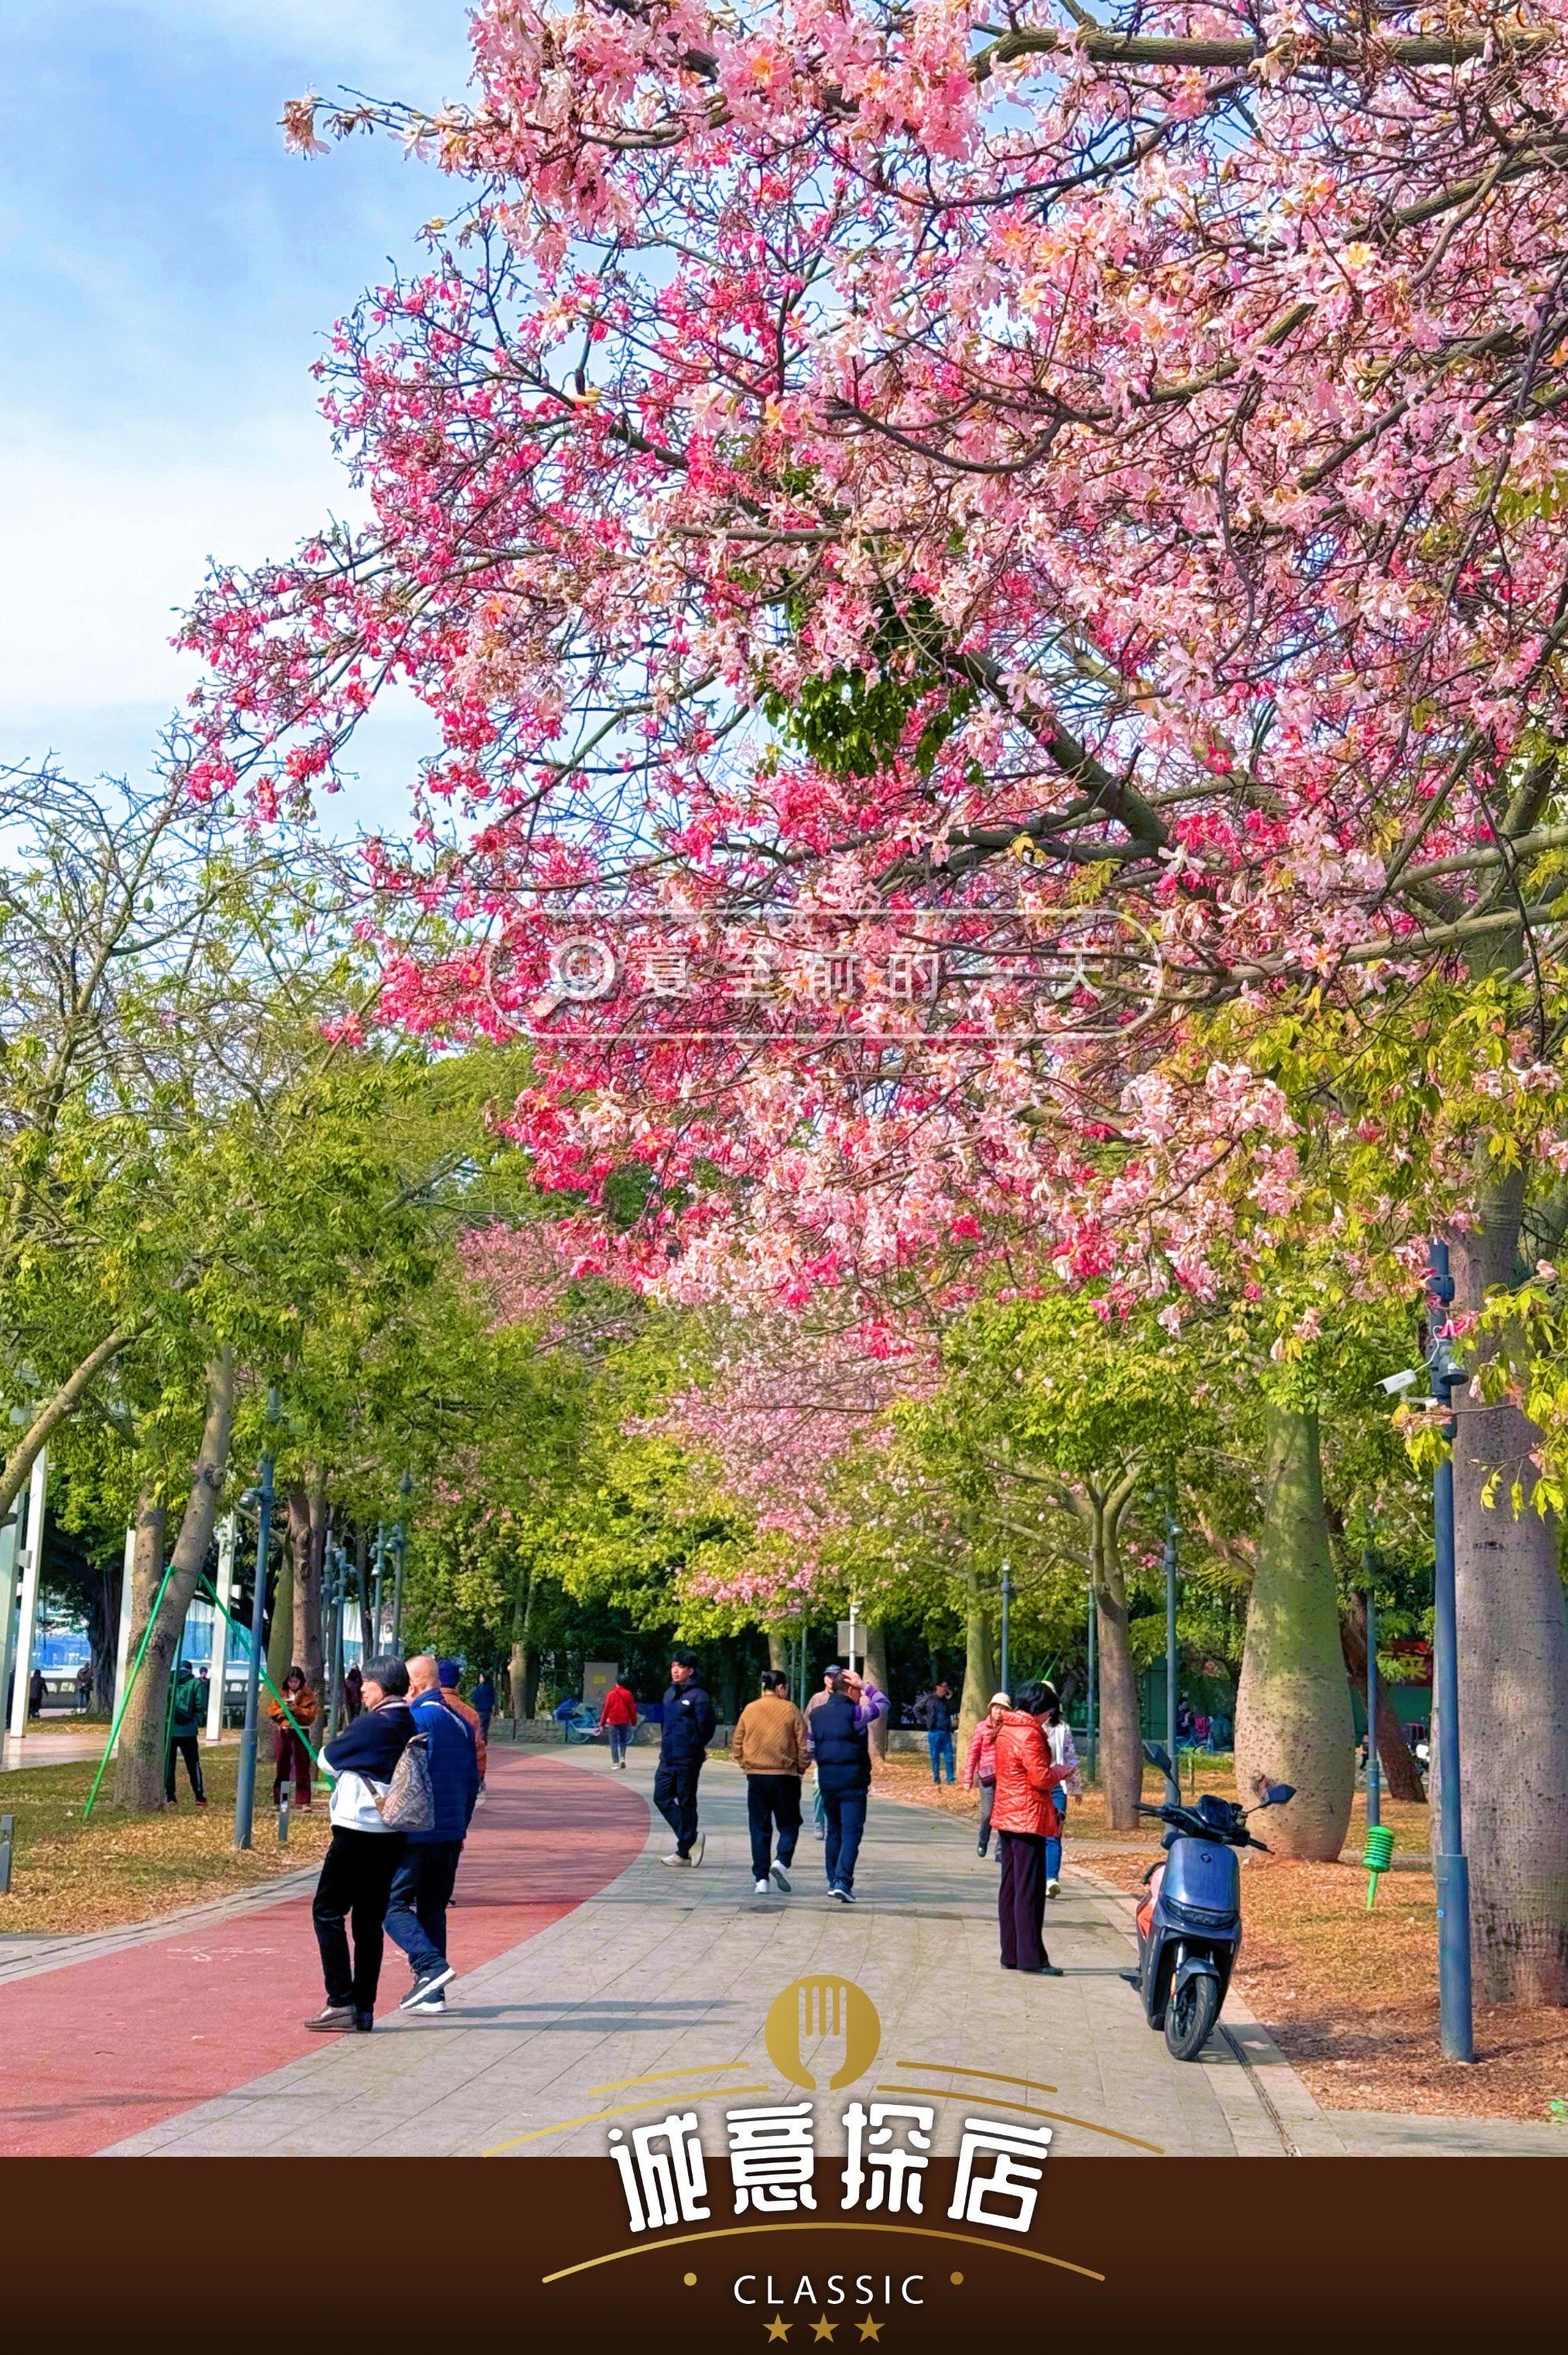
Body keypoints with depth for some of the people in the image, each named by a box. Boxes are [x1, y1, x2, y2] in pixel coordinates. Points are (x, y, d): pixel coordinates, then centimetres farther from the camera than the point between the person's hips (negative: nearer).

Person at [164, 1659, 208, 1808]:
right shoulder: (195, 1684, 2)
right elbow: (200, 1706, -4)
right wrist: (198, 1721, 11)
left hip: (169, 1730, 1)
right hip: (188, 1730, -1)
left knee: (168, 1764, 8)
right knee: (193, 1765, 8)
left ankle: (170, 1797, 4)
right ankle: (199, 1797, 7)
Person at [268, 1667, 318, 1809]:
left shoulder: (307, 1695, 3)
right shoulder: (281, 1694, 12)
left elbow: (311, 1713, -7)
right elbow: (271, 1710, 5)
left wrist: (296, 1709, -18)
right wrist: (283, 1711, -12)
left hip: (299, 1732, -3)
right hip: (282, 1732, 3)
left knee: (302, 1767, -3)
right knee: (281, 1767, 4)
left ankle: (303, 1801, -1)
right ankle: (278, 1801, 10)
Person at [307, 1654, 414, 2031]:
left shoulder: (372, 1724, -13)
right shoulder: (409, 1727, 11)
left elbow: (327, 1758, -2)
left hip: (358, 1831, -8)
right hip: (391, 1836, 8)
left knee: (328, 1911, 0)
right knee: (369, 1921, 10)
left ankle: (342, 2002, -6)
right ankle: (364, 2008, 10)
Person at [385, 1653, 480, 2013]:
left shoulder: (415, 1719, -12)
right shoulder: (462, 1723, 12)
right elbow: (473, 1782, 17)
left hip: (417, 1832, -8)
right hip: (451, 1834, 8)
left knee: (393, 1902, -1)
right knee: (433, 1909, 12)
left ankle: (431, 1967, -18)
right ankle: (431, 1994, 10)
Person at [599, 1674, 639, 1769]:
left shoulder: (611, 1694, -4)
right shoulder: (628, 1694, 1)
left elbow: (606, 1709, -2)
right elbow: (632, 1709, 3)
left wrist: (602, 1723, 4)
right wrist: (634, 1722, 11)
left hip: (613, 1722, -2)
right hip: (625, 1722, 2)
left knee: (614, 1743, 4)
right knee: (623, 1741, 15)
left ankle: (615, 1762, -2)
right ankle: (622, 1758, -5)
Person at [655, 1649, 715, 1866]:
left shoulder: (698, 1696, -10)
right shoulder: (670, 1693, 15)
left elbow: (707, 1725, -11)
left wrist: (696, 1747, -2)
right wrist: (664, 1742, 14)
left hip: (687, 1760, -8)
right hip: (668, 1758, 8)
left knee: (686, 1804, 0)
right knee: (661, 1797, 5)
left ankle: (684, 1851, 7)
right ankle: (692, 1839, 12)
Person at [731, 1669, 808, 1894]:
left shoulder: (749, 1710, 4)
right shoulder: (790, 1710, -4)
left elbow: (736, 1743, 6)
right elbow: (803, 1744, -4)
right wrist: (801, 1768, 9)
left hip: (756, 1776, 2)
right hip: (785, 1775, -2)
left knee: (759, 1828, 8)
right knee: (789, 1824, 11)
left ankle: (761, 1878, 4)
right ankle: (782, 1862, -13)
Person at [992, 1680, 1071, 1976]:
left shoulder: (1006, 1729, 12)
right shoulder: (1029, 1733, -16)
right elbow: (1040, 1777, -21)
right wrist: (1060, 1773, -1)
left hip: (1007, 1817, 9)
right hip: (1028, 1818, -9)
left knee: (1010, 1887, 12)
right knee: (1029, 1890, -6)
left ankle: (1011, 1955, 16)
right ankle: (1031, 1957, -5)